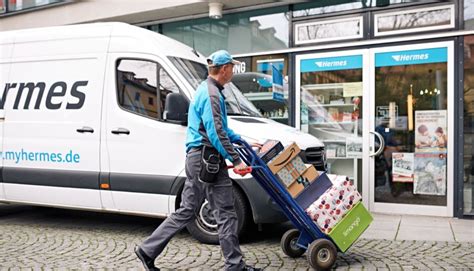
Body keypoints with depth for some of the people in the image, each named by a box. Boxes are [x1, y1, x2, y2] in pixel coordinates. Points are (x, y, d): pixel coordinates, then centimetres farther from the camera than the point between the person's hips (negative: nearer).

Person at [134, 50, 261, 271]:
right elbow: (216, 133, -21)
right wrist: (235, 160, -18)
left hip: (197, 158, 10)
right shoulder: (211, 94, -14)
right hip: (206, 158, -10)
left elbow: (221, 128, 27)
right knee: (225, 213, -2)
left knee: (187, 211, 13)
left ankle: (147, 250, 20)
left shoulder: (206, 89, 19)